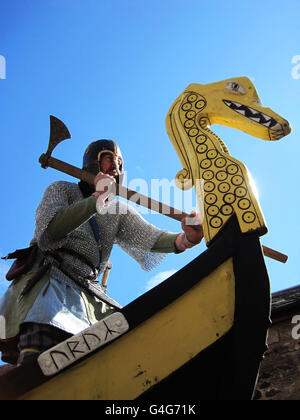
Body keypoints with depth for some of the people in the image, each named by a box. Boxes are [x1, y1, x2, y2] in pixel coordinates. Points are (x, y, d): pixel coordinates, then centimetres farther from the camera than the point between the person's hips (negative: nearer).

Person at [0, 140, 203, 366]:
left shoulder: (120, 211, 22)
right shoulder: (61, 190, 13)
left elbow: (151, 237, 3)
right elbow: (48, 233, -8)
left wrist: (186, 239, -19)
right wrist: (97, 198, -12)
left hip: (88, 293, 5)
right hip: (47, 280, -4)